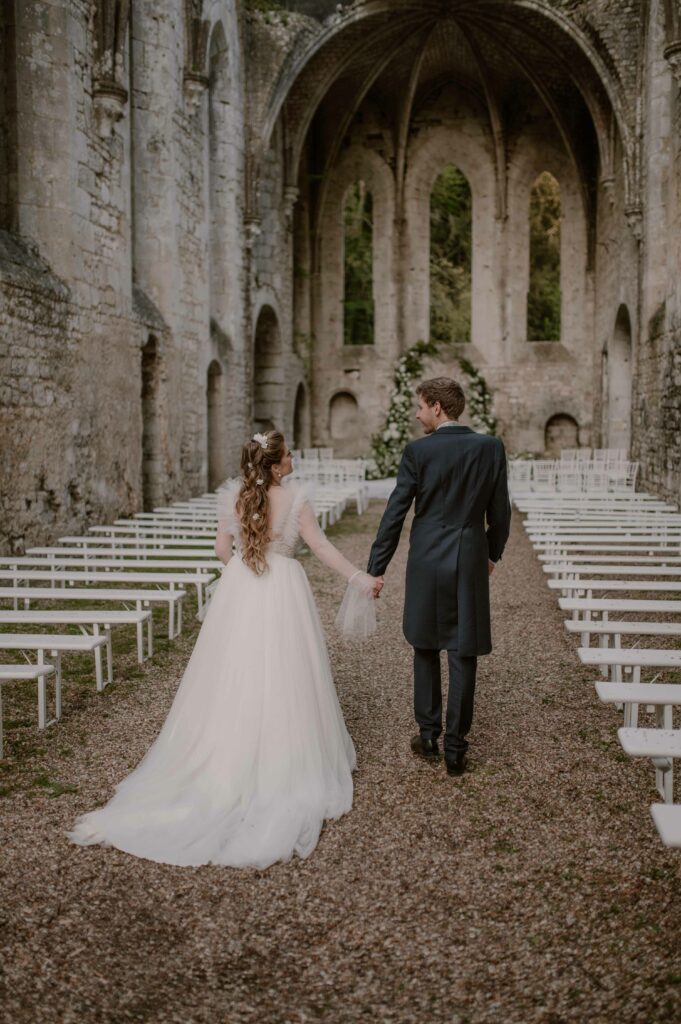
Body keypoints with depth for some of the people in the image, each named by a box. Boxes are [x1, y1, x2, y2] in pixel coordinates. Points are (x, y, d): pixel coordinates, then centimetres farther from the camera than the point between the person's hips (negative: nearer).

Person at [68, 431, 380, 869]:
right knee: (282, 683, 7)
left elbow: (223, 549, 6)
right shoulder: (296, 496, -12)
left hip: (239, 594, 3)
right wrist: (359, 577, -5)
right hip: (284, 592, -3)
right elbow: (320, 545, -12)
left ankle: (228, 759, 22)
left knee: (234, 680, 12)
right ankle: (284, 764, 17)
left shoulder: (232, 498, -2)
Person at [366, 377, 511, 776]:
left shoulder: (418, 451, -8)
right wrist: (494, 553, 20)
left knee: (426, 650, 16)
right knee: (463, 657, 5)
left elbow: (395, 514, -8)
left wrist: (376, 568, -2)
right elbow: (500, 511, 4)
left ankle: (428, 735, 24)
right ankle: (456, 748, 10)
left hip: (427, 563, -1)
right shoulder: (491, 447, -2)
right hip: (471, 563, 1)